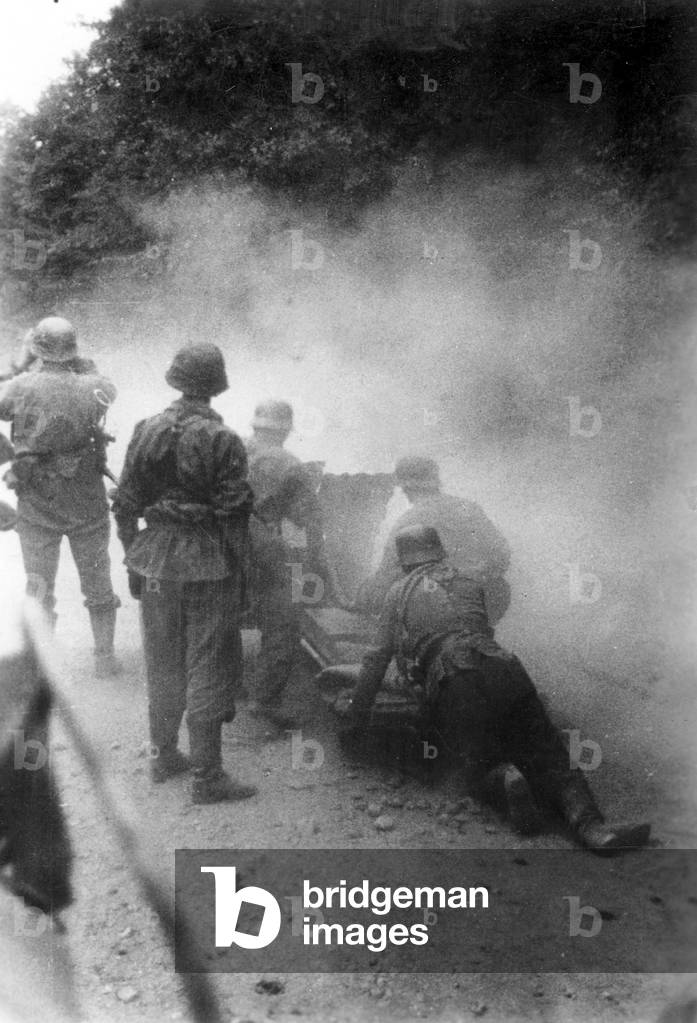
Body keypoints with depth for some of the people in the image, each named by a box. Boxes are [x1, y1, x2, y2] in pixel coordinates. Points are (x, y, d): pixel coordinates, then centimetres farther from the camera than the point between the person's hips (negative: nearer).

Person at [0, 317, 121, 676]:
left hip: (36, 508, -1)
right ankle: (105, 657, 26)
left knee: (38, 587, 12)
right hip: (88, 505, 1)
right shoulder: (92, 388, -11)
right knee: (98, 584, 16)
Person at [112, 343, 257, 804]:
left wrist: (134, 558, 15)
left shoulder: (147, 432, 2)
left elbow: (125, 506, 5)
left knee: (163, 666, 18)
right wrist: (237, 576, -5)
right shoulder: (223, 441, -12)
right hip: (208, 565, -5)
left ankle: (164, 756, 31)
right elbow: (233, 514, -13)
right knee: (208, 670, 3)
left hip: (156, 562, 5)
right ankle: (207, 776, 10)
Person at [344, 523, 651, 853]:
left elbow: (377, 658, 22)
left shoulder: (400, 594, 23)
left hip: (452, 683, -2)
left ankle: (505, 779, -25)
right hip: (502, 670, 2)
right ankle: (589, 824, -25)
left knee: (482, 765, 11)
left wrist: (358, 716, 30)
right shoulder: (470, 584, 30)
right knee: (549, 758, 1)